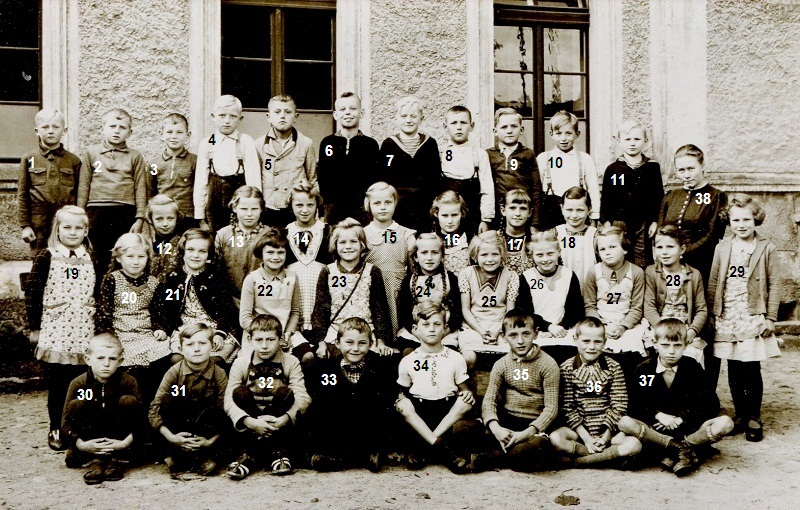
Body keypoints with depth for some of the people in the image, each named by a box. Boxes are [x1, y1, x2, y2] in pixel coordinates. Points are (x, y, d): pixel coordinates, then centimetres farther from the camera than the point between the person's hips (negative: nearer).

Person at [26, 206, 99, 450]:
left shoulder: (91, 260, 9)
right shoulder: (46, 258, -1)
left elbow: (99, 295, 13)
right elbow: (33, 293, -2)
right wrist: (34, 327, -2)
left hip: (83, 333, 2)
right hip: (54, 332, -2)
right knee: (56, 384, 5)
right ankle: (56, 429, 18)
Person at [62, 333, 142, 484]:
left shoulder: (128, 382, -15)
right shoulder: (78, 384, -13)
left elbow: (139, 417, -17)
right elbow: (66, 421, -12)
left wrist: (126, 442, -29)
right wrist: (81, 444, -26)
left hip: (117, 440, 0)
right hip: (91, 440, 1)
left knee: (128, 401, -24)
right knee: (76, 404, -23)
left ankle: (115, 459, -15)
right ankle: (95, 460, -15)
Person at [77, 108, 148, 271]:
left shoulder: (135, 157, 8)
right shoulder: (91, 153, 10)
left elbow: (140, 189, 4)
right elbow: (83, 187, 9)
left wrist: (139, 218, -3)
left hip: (125, 214, -1)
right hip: (97, 212, 1)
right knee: (98, 260, 6)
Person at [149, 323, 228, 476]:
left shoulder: (219, 374, -13)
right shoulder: (174, 372, -12)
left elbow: (225, 414, -16)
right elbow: (154, 409, -17)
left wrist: (211, 441, -28)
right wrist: (171, 437, -29)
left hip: (206, 427, -1)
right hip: (180, 429, 1)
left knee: (215, 412, -31)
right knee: (166, 402, -25)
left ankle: (206, 456, -9)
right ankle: (178, 456, -12)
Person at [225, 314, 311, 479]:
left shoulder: (290, 362, -4)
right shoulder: (241, 363, -4)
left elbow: (303, 397, -16)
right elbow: (229, 400, -14)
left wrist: (283, 420, -34)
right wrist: (250, 422, -31)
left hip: (279, 423, 0)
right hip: (251, 426, 1)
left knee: (285, 393, -27)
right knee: (239, 392, -24)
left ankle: (279, 451, -13)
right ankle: (250, 453, -17)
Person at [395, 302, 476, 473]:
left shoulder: (455, 358, 10)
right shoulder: (408, 362, 8)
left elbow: (463, 389, 11)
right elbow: (403, 393, 12)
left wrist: (467, 395, -12)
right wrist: (402, 402, -10)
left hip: (449, 410, 1)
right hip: (419, 409, -1)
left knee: (466, 400, -28)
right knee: (402, 405, -30)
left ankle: (422, 447, -30)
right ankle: (445, 446, -36)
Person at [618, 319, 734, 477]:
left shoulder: (693, 368, 2)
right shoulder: (644, 369, 0)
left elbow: (703, 406, 0)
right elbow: (636, 407, -2)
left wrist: (680, 418, -15)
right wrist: (659, 416, -19)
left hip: (687, 426, 1)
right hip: (655, 427, 0)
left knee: (725, 423, -25)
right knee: (625, 423, -31)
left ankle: (673, 453, -23)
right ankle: (685, 449, -25)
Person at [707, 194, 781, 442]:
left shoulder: (767, 249, 0)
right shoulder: (722, 248, 7)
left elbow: (774, 285, 0)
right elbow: (713, 283, 9)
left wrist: (770, 318, -4)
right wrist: (712, 314, 5)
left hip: (753, 319, -2)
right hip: (726, 319, 3)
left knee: (751, 371, -1)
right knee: (734, 372, 8)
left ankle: (753, 419, 12)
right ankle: (740, 415, 21)